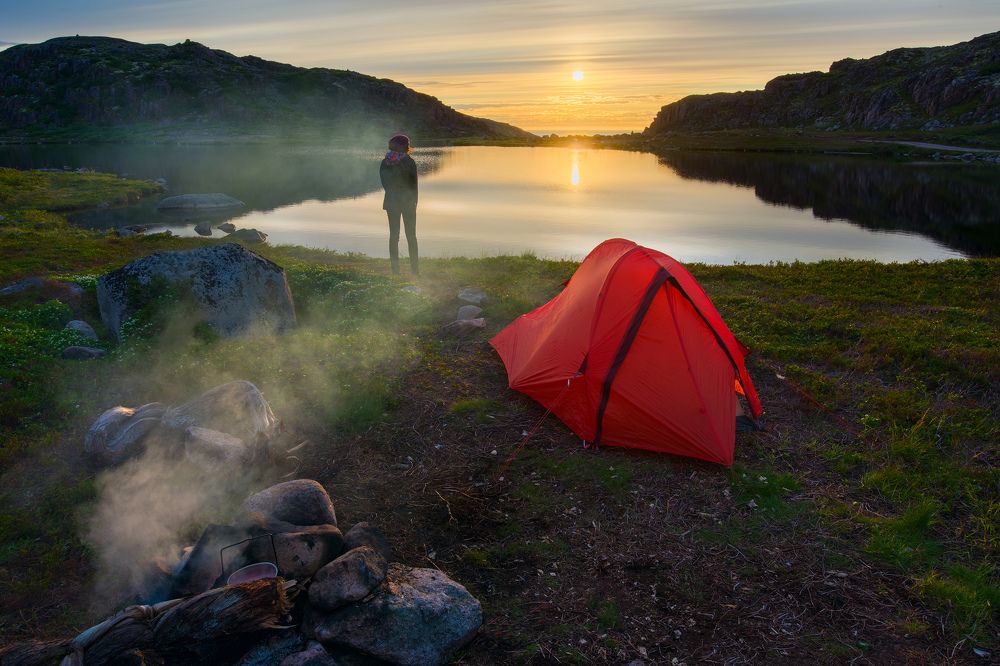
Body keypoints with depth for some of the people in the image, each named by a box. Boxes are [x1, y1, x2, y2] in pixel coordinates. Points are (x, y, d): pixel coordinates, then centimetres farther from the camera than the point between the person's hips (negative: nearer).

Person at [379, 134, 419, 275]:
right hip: (408, 202, -2)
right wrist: (414, 202, 5)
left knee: (393, 235, 6)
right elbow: (414, 184, -5)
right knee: (411, 235, 5)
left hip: (391, 202, 3)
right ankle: (414, 268, 3)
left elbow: (384, 183, 5)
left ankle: (395, 268, 3)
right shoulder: (409, 162, -8)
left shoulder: (385, 162, 2)